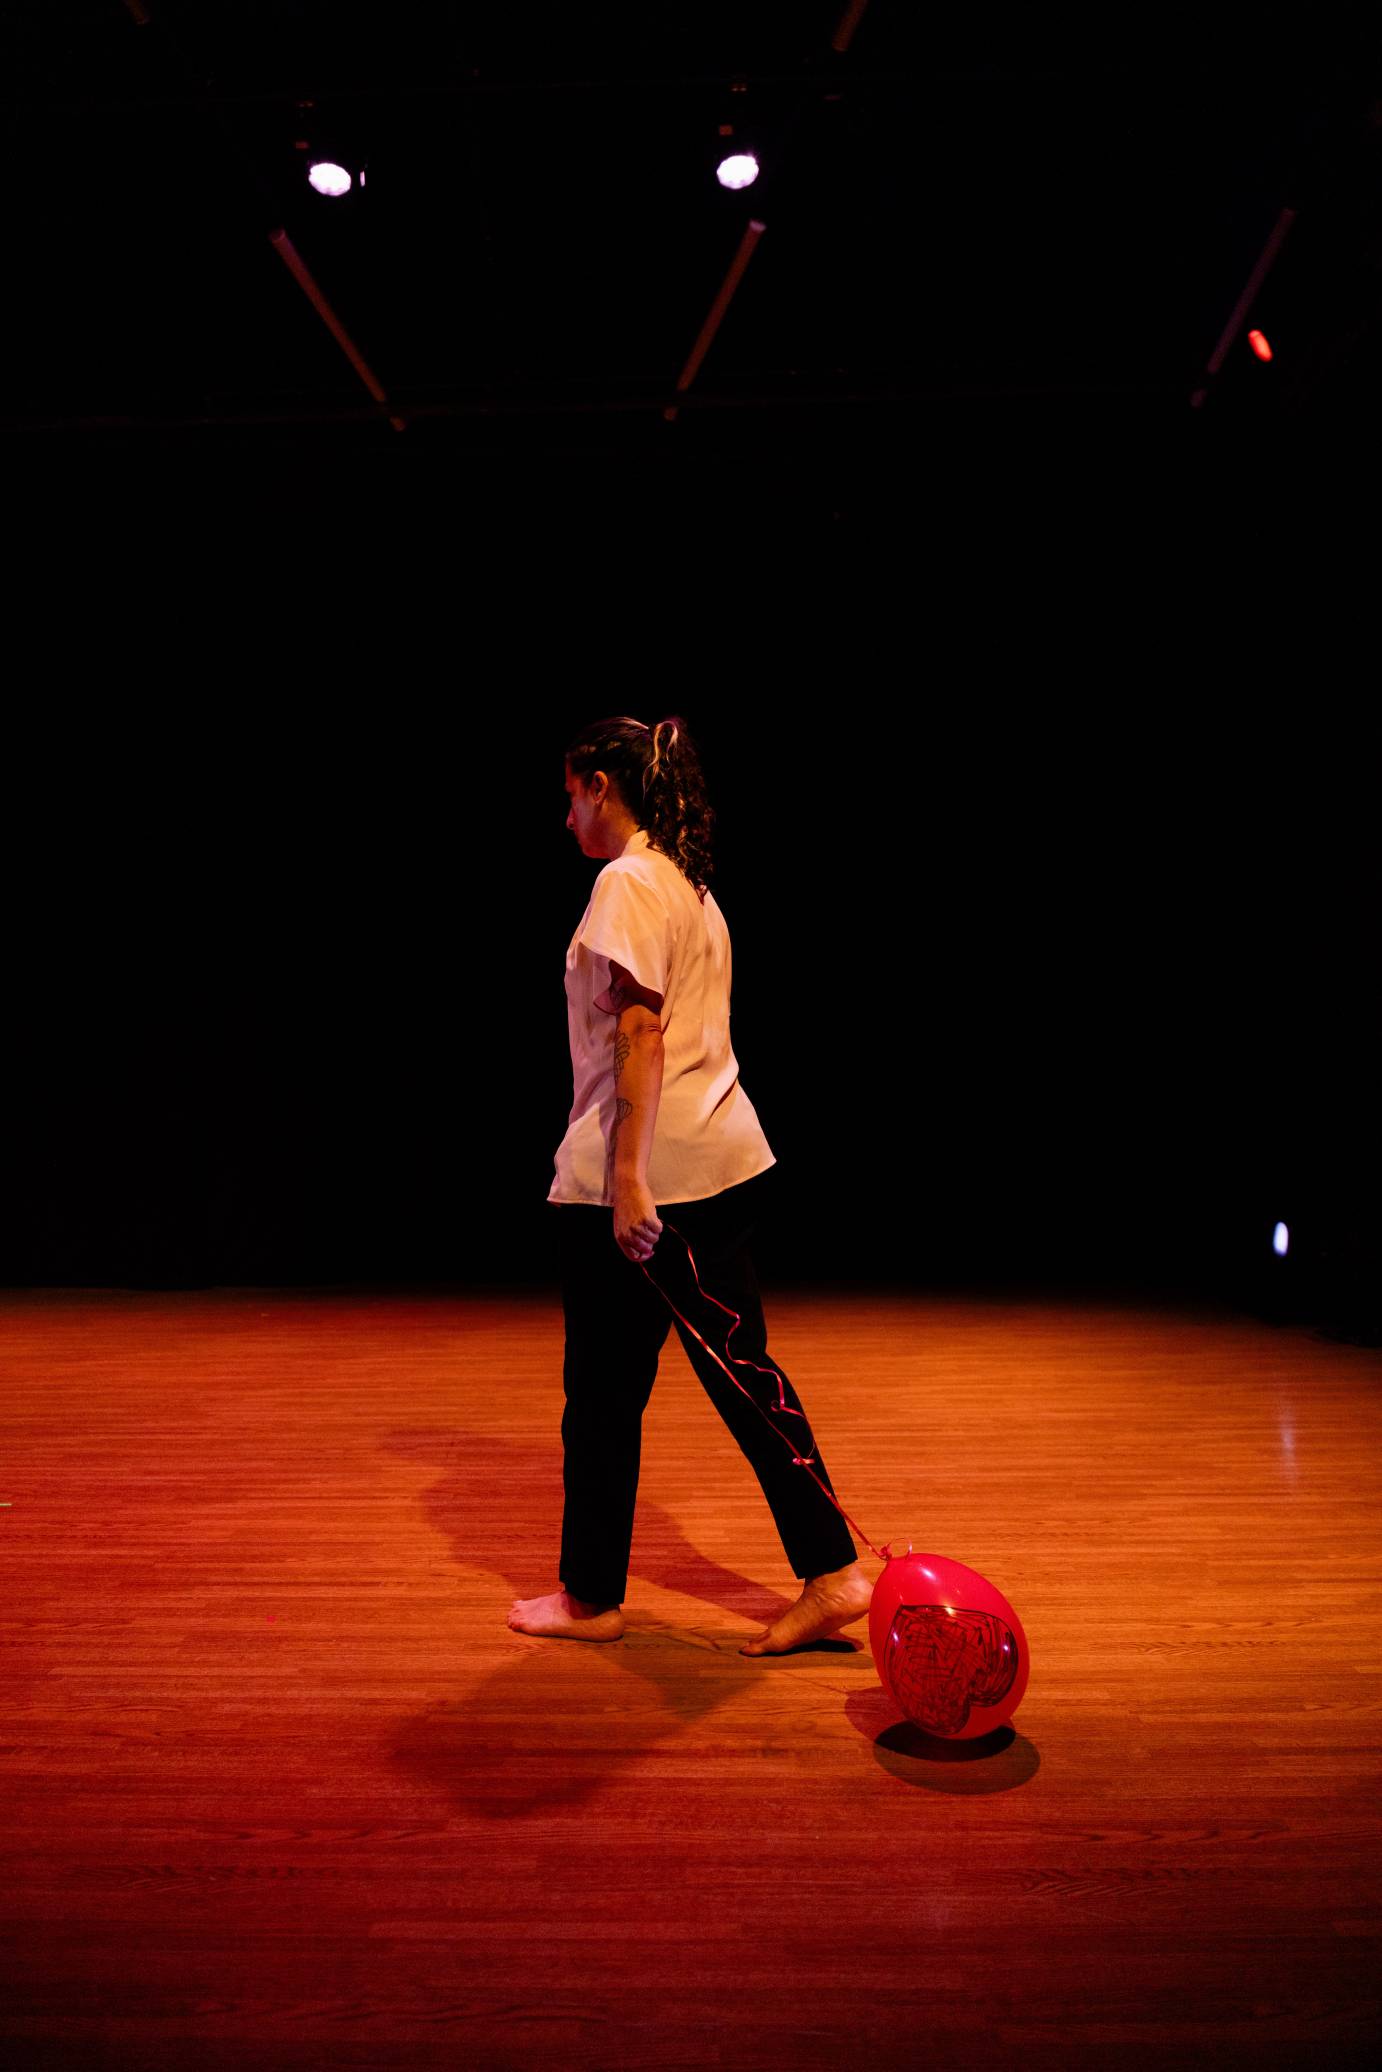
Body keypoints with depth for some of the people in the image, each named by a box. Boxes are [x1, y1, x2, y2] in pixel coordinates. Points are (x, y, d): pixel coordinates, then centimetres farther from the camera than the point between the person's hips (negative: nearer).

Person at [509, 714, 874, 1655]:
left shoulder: (627, 882, -10)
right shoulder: (693, 884, 17)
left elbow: (641, 1032, -19)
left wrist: (628, 1176, -21)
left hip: (648, 1169, -9)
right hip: (725, 1161, 9)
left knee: (605, 1388, 5)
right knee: (740, 1367, 12)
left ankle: (593, 1598, 21)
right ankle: (832, 1573, 15)